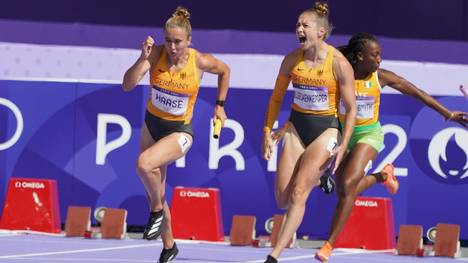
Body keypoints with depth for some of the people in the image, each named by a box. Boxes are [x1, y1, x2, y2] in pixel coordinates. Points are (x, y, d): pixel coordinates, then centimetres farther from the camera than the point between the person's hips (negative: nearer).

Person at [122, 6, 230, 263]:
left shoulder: (200, 61, -17)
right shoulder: (157, 53, -15)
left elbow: (224, 71, 7)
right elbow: (127, 85, -25)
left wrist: (219, 105, 8)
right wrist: (143, 59, -37)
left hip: (179, 131, -4)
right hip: (151, 125, 4)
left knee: (144, 164, -32)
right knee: (153, 193, 12)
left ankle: (157, 210, -6)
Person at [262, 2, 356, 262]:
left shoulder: (339, 64, -14)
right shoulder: (292, 60, -2)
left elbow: (351, 108, -7)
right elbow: (276, 98, 11)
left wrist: (343, 145, -13)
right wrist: (268, 131, 4)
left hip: (325, 130, -5)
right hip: (296, 126, 5)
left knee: (298, 194, -15)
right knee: (283, 199, 1)